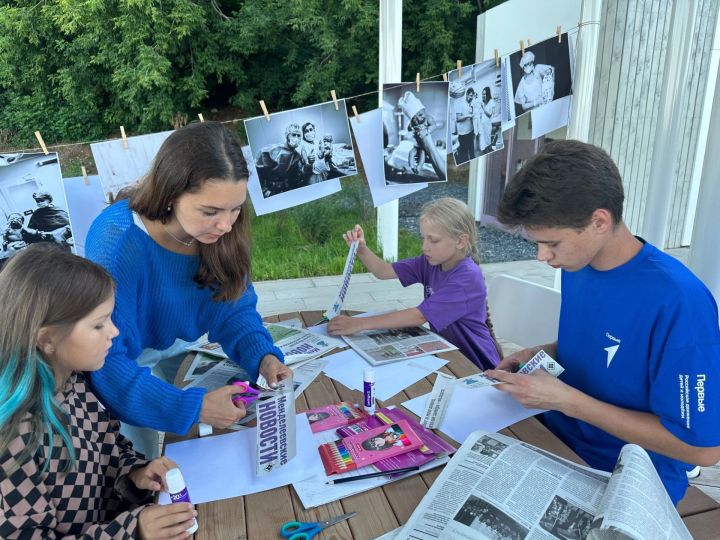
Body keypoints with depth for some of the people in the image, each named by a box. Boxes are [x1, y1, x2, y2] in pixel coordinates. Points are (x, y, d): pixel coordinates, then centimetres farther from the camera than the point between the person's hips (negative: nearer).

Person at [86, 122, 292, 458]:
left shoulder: (222, 231, -20)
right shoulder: (117, 243, -36)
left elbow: (234, 307, -8)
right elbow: (105, 364, -35)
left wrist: (263, 355, -27)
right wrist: (193, 408, -41)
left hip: (173, 348, 5)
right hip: (125, 363, -4)